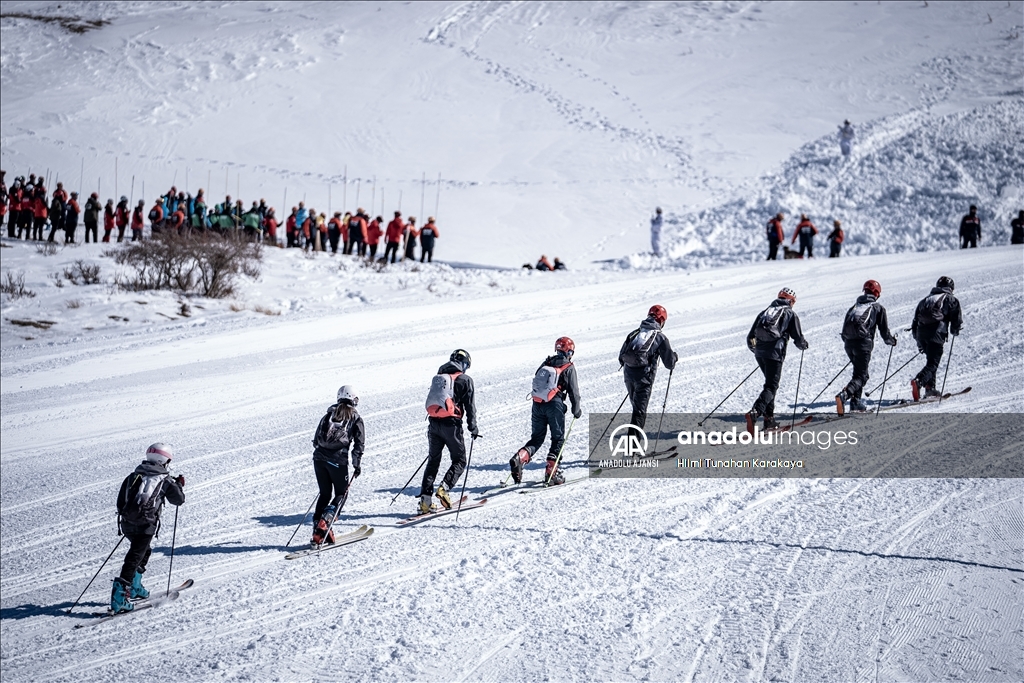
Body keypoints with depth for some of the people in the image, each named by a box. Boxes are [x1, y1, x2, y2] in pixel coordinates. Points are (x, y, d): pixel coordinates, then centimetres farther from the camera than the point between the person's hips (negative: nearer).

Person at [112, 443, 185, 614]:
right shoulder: (164, 480, 1)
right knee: (134, 558, -9)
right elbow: (179, 499, 11)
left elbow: (121, 500, 17)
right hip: (145, 525, -6)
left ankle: (135, 588, 31)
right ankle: (119, 598, -18)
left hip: (127, 523, 6)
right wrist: (180, 485, 29)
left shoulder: (133, 476, 15)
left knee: (144, 551, 28)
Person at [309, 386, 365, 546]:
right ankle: (325, 521, -12)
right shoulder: (355, 418, 7)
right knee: (341, 493, 12)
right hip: (338, 460, -4)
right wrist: (357, 465, 6)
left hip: (319, 458, 4)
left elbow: (316, 439, 17)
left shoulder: (329, 414, 17)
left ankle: (318, 532, 8)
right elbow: (359, 443, 0)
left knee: (325, 493, 16)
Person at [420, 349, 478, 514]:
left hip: (433, 423, 5)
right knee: (459, 460, 8)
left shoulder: (438, 377, 18)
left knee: (433, 461, 12)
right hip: (451, 424, -5)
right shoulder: (464, 380, -1)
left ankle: (425, 498, 2)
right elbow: (470, 405, -3)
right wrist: (472, 427, 3)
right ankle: (444, 488, -14)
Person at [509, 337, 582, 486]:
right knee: (558, 438, 7)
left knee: (537, 438, 12)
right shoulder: (569, 367, 0)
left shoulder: (546, 363, 15)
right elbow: (574, 391, -1)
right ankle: (551, 472, -1)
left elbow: (536, 381, 20)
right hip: (554, 405, -5)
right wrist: (576, 410, 11)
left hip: (537, 403, 5)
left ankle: (520, 457, -15)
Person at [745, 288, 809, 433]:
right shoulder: (791, 314, 5)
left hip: (760, 353, 6)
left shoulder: (765, 312, 20)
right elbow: (798, 339, 1)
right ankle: (755, 412, -29)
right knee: (771, 387, -6)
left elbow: (750, 337, 18)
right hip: (775, 354, -6)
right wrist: (803, 345, 24)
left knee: (771, 384, 21)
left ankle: (769, 419, 18)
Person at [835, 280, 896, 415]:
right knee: (861, 376, -5)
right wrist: (892, 341, 26)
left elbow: (844, 330, 21)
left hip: (849, 343, 5)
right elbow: (884, 330, 8)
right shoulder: (878, 308, 10)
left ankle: (855, 400, 12)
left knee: (859, 371, 22)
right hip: (864, 342, -5)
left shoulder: (854, 306, 23)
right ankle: (845, 394, -31)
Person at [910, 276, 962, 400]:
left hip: (921, 333, 6)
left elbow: (915, 321, 25)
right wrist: (955, 331, 23)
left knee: (931, 361, 23)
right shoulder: (951, 299, 10)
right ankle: (918, 381, -34)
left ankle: (930, 388, 15)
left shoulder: (926, 299, 26)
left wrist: (919, 342, 30)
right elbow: (957, 320, 1)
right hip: (936, 333, -6)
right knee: (932, 364, -9)